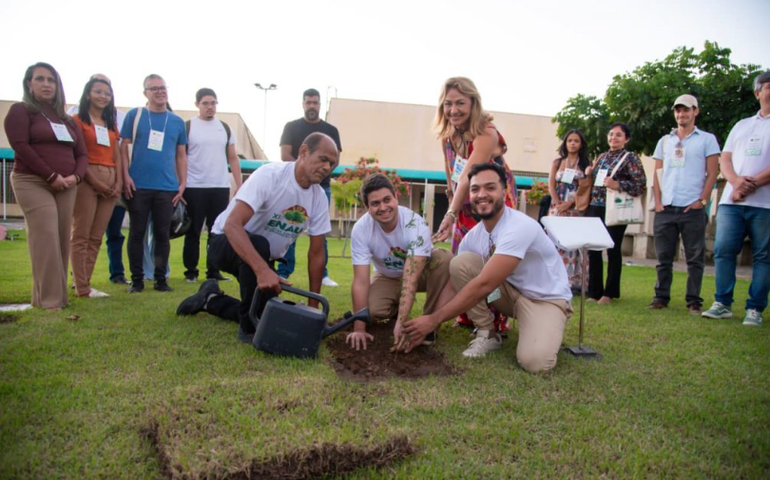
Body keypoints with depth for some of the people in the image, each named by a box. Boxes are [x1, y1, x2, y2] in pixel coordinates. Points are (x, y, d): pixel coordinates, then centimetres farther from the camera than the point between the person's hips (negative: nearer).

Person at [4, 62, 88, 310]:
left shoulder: (68, 120, 21)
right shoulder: (20, 111, 4)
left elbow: (82, 153, 15)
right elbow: (21, 147, -9)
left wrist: (75, 176, -6)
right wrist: (51, 176, -15)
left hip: (66, 187, 5)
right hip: (32, 183, -5)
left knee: (62, 241, 1)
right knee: (46, 239, -15)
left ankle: (58, 297, 7)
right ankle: (49, 301, -14)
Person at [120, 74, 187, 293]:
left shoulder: (177, 122, 10)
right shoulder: (134, 115, 4)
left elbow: (181, 155, 13)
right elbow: (123, 146, 3)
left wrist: (183, 183, 5)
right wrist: (126, 176, -7)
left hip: (166, 187, 2)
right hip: (138, 185, -1)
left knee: (163, 234, 6)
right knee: (137, 232, 4)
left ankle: (161, 278, 15)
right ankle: (136, 279, 13)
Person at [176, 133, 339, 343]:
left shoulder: (319, 198, -10)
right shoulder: (270, 176, -28)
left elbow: (316, 253, -4)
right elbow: (232, 225, -39)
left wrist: (313, 306, -7)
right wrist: (263, 269, -52)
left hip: (264, 256, 7)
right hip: (227, 242, -7)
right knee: (258, 244, -39)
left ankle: (211, 298, 27)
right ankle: (250, 328, -21)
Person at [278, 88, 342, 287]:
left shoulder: (331, 130, 12)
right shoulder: (291, 127, 9)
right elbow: (285, 156, 0)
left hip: (321, 187, 1)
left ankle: (322, 275, 7)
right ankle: (283, 273, 2)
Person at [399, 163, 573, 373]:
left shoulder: (519, 227, -30)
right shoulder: (473, 236, -6)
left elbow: (484, 285, -35)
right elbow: (456, 278, -4)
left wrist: (433, 319, -32)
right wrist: (425, 325, -16)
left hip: (546, 299, -6)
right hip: (511, 291, 6)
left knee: (534, 360, -33)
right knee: (460, 263, -18)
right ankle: (487, 334, -3)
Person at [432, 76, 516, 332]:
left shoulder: (486, 133, -26)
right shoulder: (447, 135, -4)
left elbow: (468, 176, -37)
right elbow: (452, 175, 3)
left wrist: (451, 214, -45)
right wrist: (453, 208, 1)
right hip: (465, 205, 7)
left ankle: (495, 322, 10)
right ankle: (468, 317, 25)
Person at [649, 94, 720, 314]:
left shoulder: (707, 139, 6)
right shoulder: (665, 141, 15)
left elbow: (712, 173, 1)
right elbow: (657, 174, 13)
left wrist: (702, 201, -8)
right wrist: (657, 202, 3)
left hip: (692, 209, -3)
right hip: (665, 209, 3)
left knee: (695, 258, 1)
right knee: (663, 257, 6)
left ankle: (694, 301, 9)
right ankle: (661, 297, 13)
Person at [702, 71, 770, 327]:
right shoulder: (741, 125, 21)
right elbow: (725, 159, 12)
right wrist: (736, 180, -7)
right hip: (731, 200, 4)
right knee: (723, 250, -2)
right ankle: (722, 303, 6)